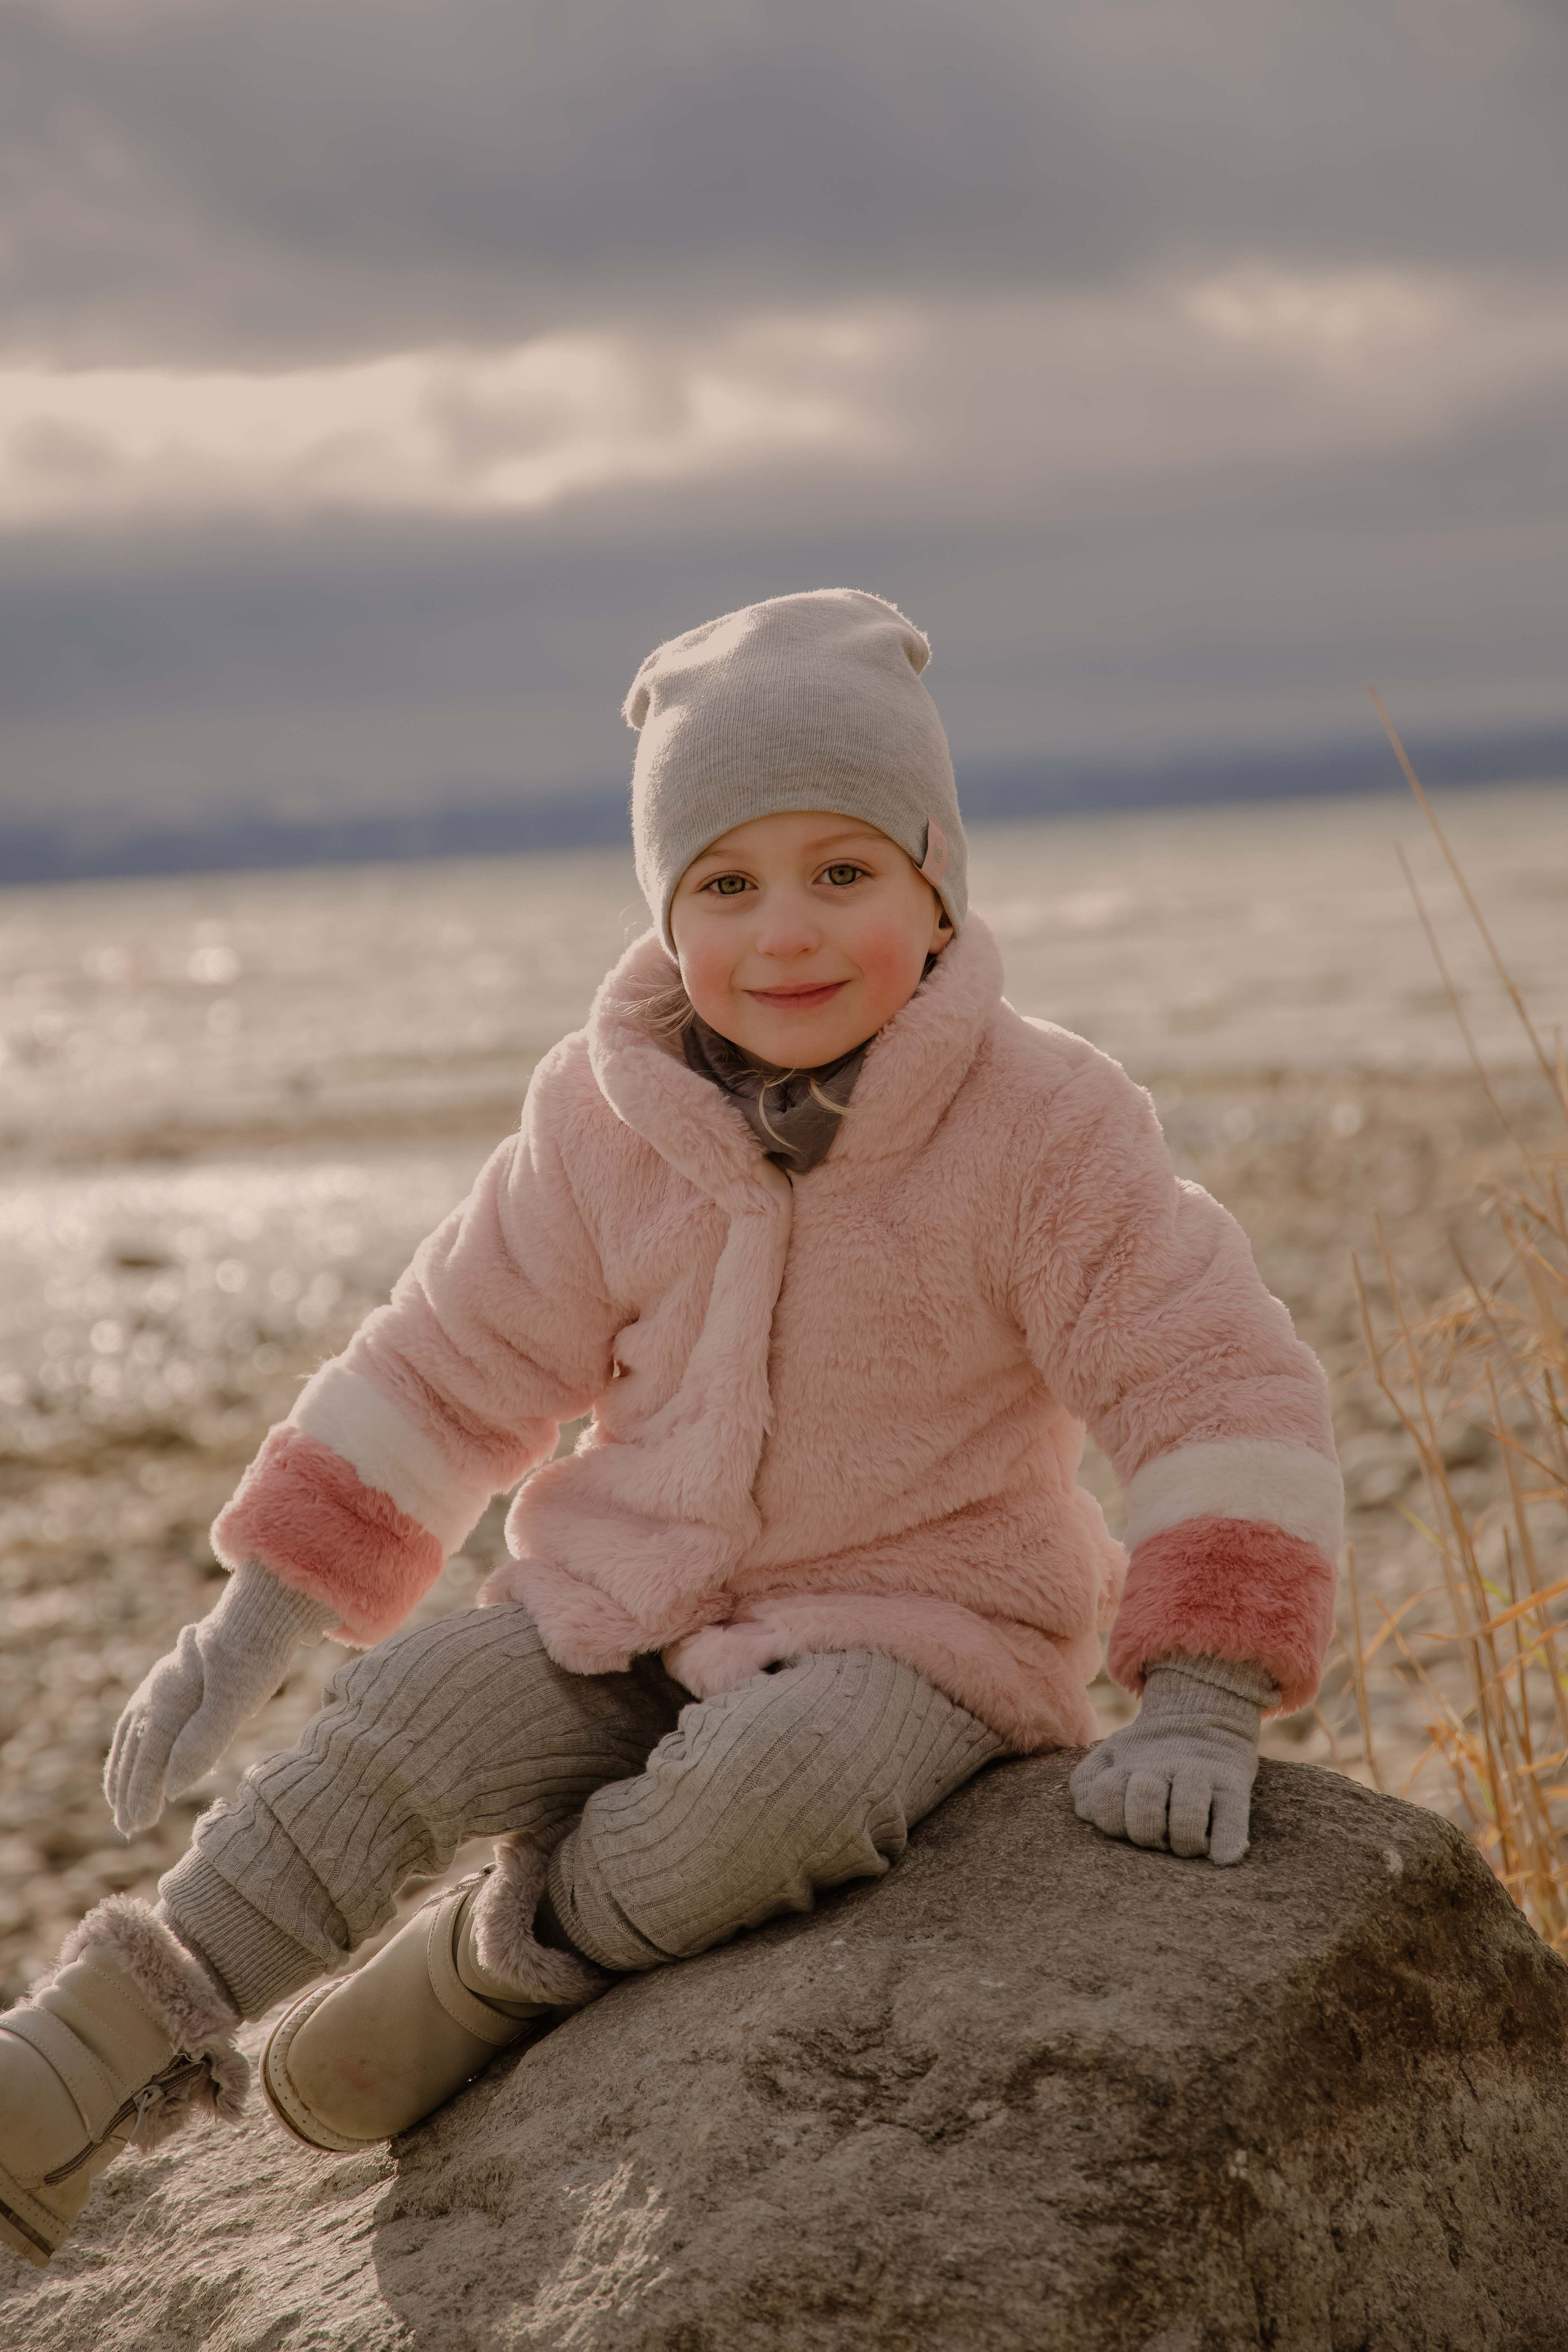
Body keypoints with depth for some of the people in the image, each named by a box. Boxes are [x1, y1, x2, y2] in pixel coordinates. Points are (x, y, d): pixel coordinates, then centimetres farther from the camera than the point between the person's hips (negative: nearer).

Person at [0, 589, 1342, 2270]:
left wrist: (1196, 1706, -23)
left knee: (762, 1791, -35)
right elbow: (453, 1364, 8)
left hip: (912, 1627, -4)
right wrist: (263, 1609, 3)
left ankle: (512, 1954, -9)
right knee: (384, 1732, -17)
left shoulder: (1044, 1129, -14)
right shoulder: (604, 1123, -2)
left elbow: (1217, 1389, -13)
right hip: (635, 1596, 4)